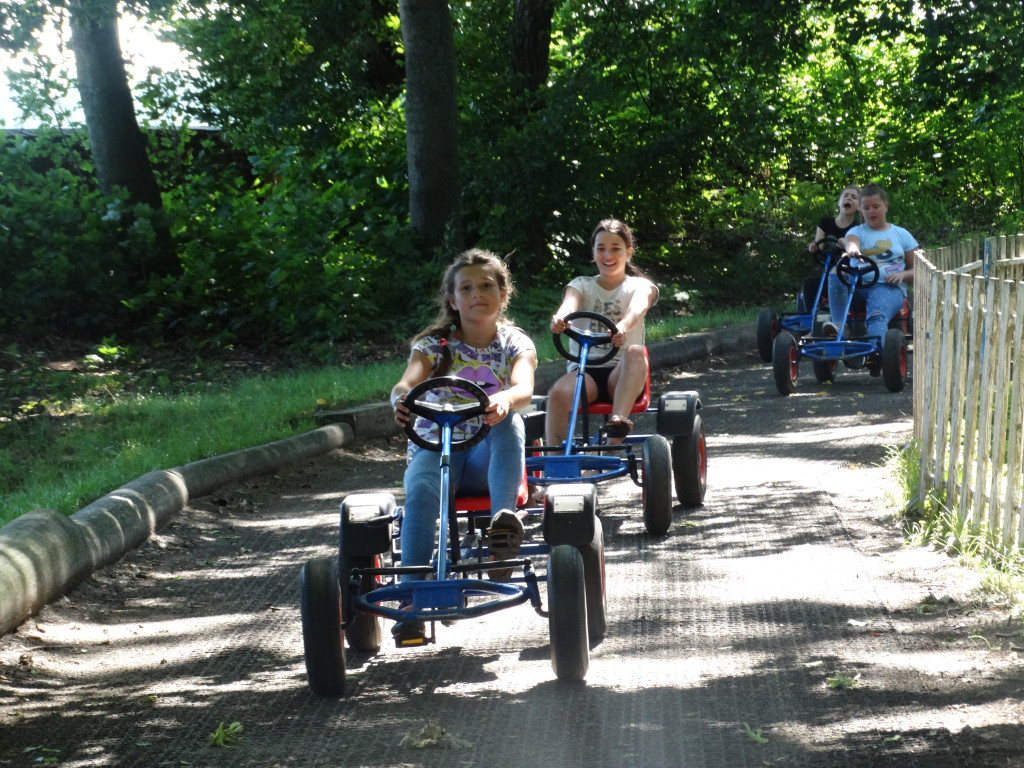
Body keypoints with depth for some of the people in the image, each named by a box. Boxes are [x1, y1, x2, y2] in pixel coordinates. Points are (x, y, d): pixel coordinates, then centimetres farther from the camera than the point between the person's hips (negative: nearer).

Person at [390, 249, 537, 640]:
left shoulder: (516, 343, 6)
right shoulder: (433, 344, 7)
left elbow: (524, 388, -17)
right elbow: (408, 380, -14)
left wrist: (504, 400, -43)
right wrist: (400, 398, -41)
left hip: (490, 455, 0)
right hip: (436, 447, 0)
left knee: (509, 420, -33)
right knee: (421, 490, -35)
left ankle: (504, 518, -47)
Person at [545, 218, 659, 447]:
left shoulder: (640, 286, 9)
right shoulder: (582, 285, 14)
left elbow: (638, 308, -17)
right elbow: (569, 303, -11)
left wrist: (623, 327, -43)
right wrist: (559, 318, -38)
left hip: (620, 375, -1)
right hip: (584, 370, 1)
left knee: (635, 352, -35)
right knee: (558, 393, -32)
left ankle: (618, 425, -46)